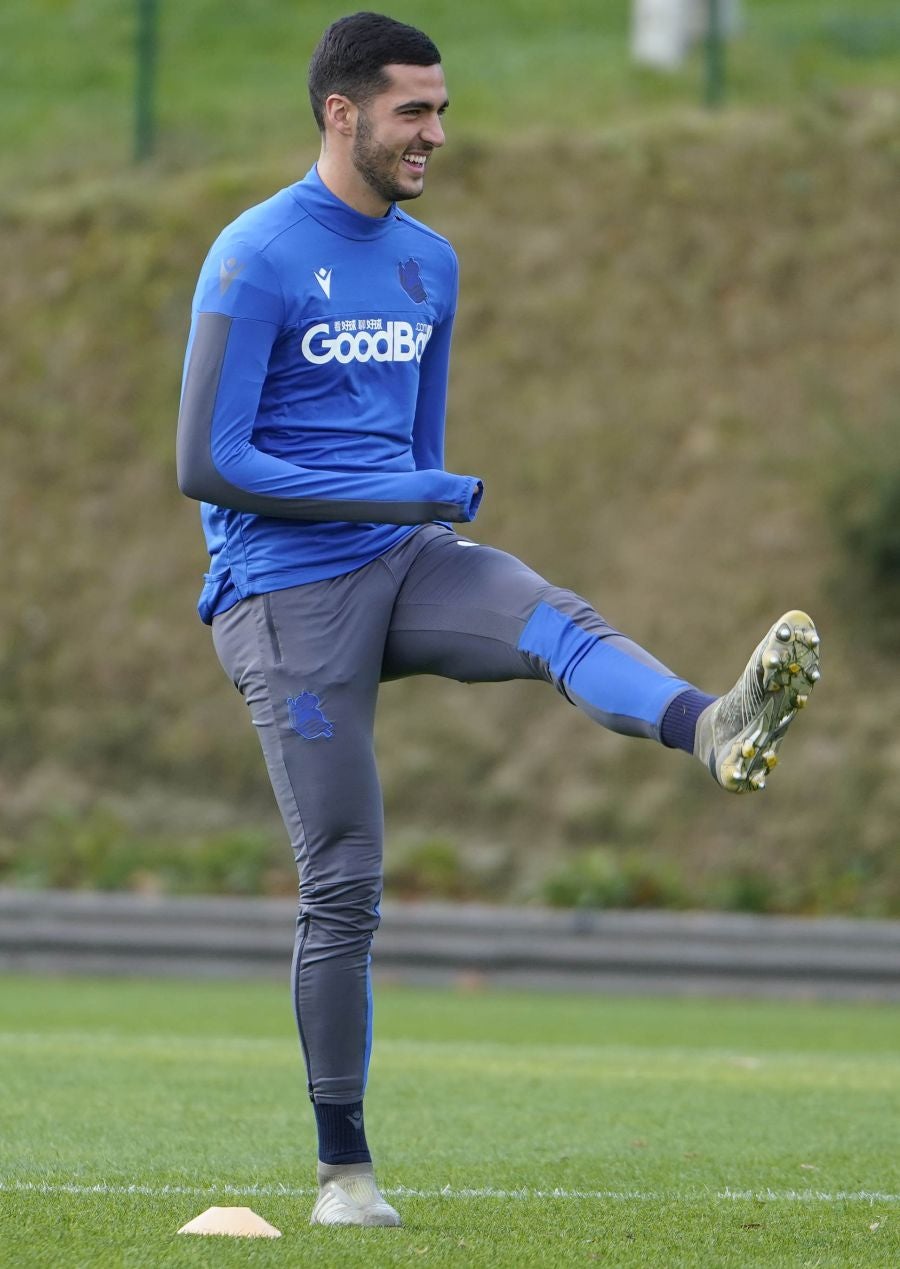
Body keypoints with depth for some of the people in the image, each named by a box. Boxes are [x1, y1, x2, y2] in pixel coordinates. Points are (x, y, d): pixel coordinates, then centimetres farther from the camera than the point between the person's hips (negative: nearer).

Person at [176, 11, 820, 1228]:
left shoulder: (429, 263, 14)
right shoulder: (256, 259, -9)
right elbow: (207, 463, -14)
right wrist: (382, 499, -15)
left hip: (408, 562, 5)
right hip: (285, 593, -5)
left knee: (558, 623, -28)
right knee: (343, 888, -5)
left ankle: (717, 733, -59)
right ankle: (344, 1172, 5)